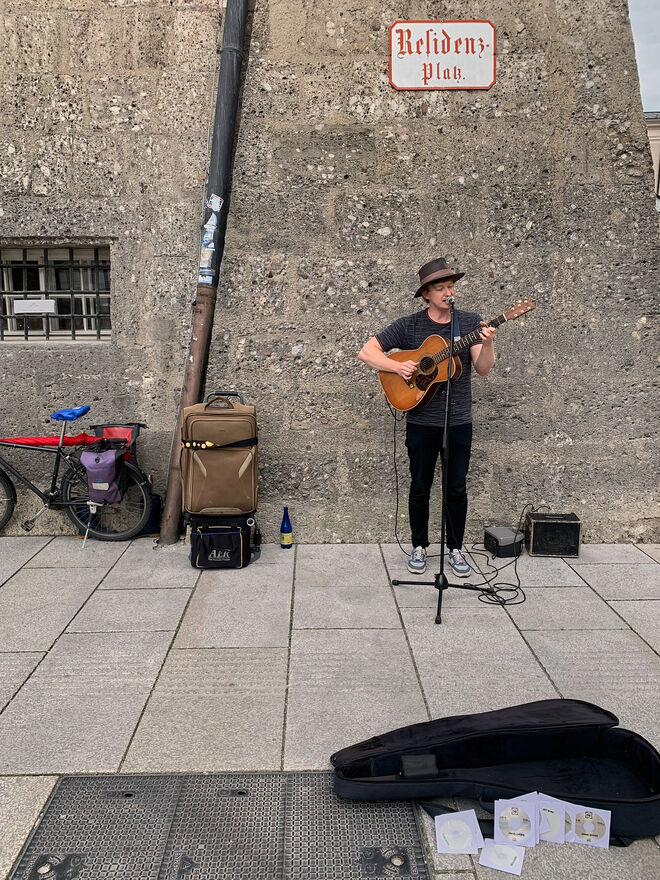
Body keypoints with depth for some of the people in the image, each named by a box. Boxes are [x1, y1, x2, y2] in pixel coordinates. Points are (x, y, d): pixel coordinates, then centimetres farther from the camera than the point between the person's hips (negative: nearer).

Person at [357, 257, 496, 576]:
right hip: (421, 421, -1)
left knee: (457, 487, 9)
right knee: (420, 486, 9)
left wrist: (487, 344, -26)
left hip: (459, 421, 1)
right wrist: (398, 366, -17)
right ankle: (419, 547, 25)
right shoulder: (409, 325, -2)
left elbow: (483, 369, -6)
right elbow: (366, 352, -3)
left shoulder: (470, 322, 1)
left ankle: (455, 549, 24)